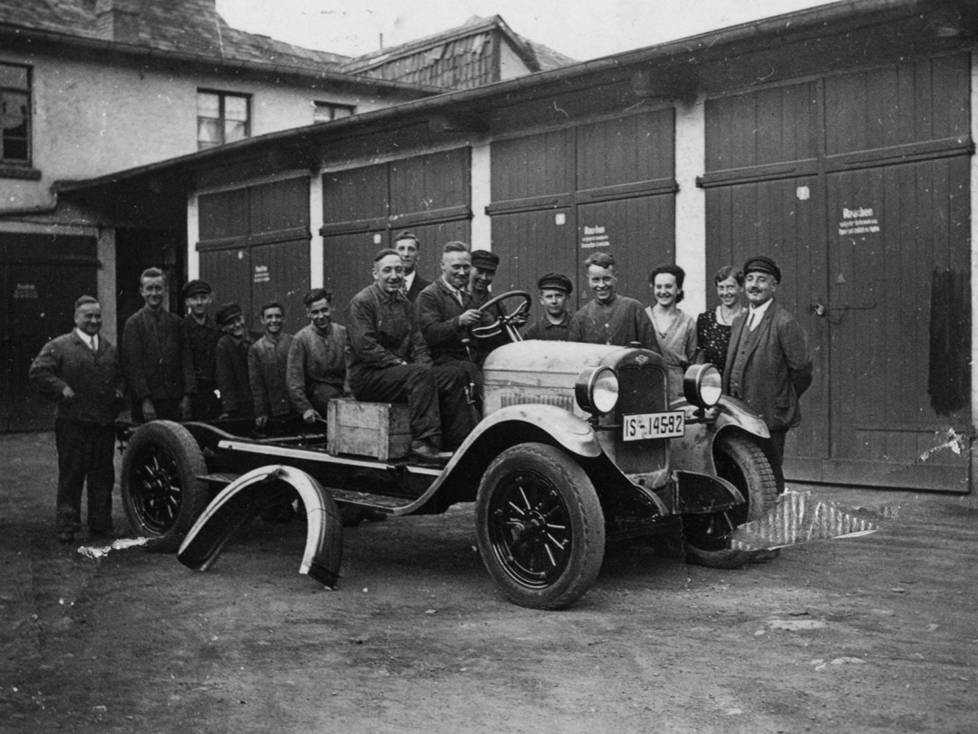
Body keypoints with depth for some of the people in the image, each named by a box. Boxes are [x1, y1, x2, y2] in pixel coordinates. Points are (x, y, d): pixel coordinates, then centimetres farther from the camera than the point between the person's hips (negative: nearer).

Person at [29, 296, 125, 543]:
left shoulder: (110, 349, 16)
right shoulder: (58, 346, -1)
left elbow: (120, 375, 27)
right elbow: (37, 372, -8)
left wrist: (119, 390, 9)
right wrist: (62, 388, -14)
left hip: (104, 424, 5)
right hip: (72, 423, -5)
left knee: (103, 476, 9)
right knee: (70, 476, 1)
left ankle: (101, 525, 18)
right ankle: (67, 526, 8)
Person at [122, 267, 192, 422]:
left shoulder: (176, 322, 10)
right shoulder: (133, 323, 0)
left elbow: (186, 360, 9)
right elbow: (133, 366, -5)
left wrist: (186, 396, 1)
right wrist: (145, 400, -11)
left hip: (175, 401, 3)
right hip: (147, 402, -3)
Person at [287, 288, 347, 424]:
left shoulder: (343, 332, 5)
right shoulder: (300, 339, -2)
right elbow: (293, 381, -4)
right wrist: (305, 408, -15)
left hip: (341, 387, 3)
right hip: (316, 390, -3)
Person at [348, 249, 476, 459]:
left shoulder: (404, 303, 16)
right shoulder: (362, 302, -8)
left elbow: (418, 344, 14)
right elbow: (365, 347, -17)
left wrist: (424, 364, -7)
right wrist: (401, 364, -20)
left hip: (401, 370, 8)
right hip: (366, 376, -7)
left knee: (453, 375, -11)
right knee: (421, 374, -33)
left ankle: (459, 442, -10)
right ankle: (424, 441, -35)